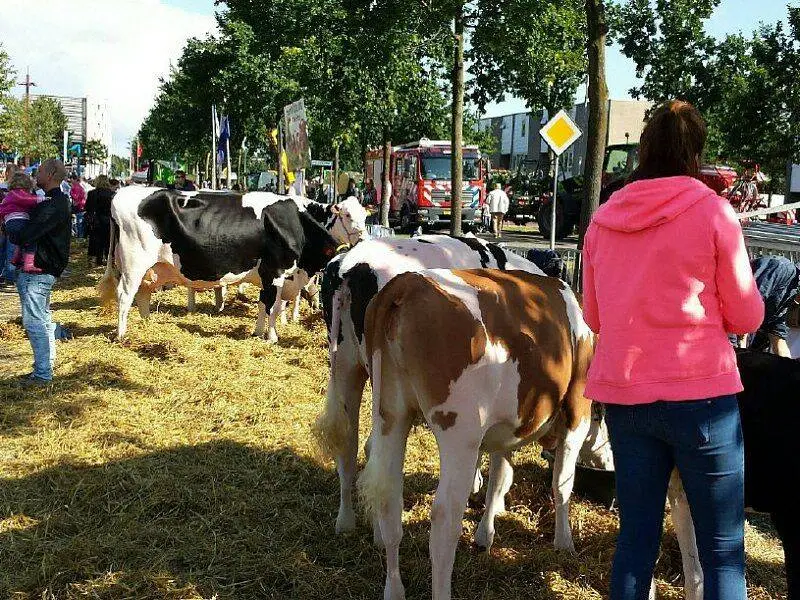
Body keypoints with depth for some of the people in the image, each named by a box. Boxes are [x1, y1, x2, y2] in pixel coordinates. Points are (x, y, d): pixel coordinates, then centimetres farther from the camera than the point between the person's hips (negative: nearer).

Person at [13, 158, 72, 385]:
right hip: (46, 269, 11)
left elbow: (26, 235, -28)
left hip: (37, 271, -11)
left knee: (33, 321, -5)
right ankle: (46, 366, 28)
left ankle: (42, 375, -1)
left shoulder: (52, 206, -21)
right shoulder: (61, 201, 12)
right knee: (43, 318, 18)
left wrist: (13, 237, -8)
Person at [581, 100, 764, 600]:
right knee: (724, 549, 6)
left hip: (623, 396, 5)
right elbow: (747, 317, -1)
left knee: (636, 539, 14)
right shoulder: (713, 212, -6)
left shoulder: (604, 219, 6)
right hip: (701, 394, -4)